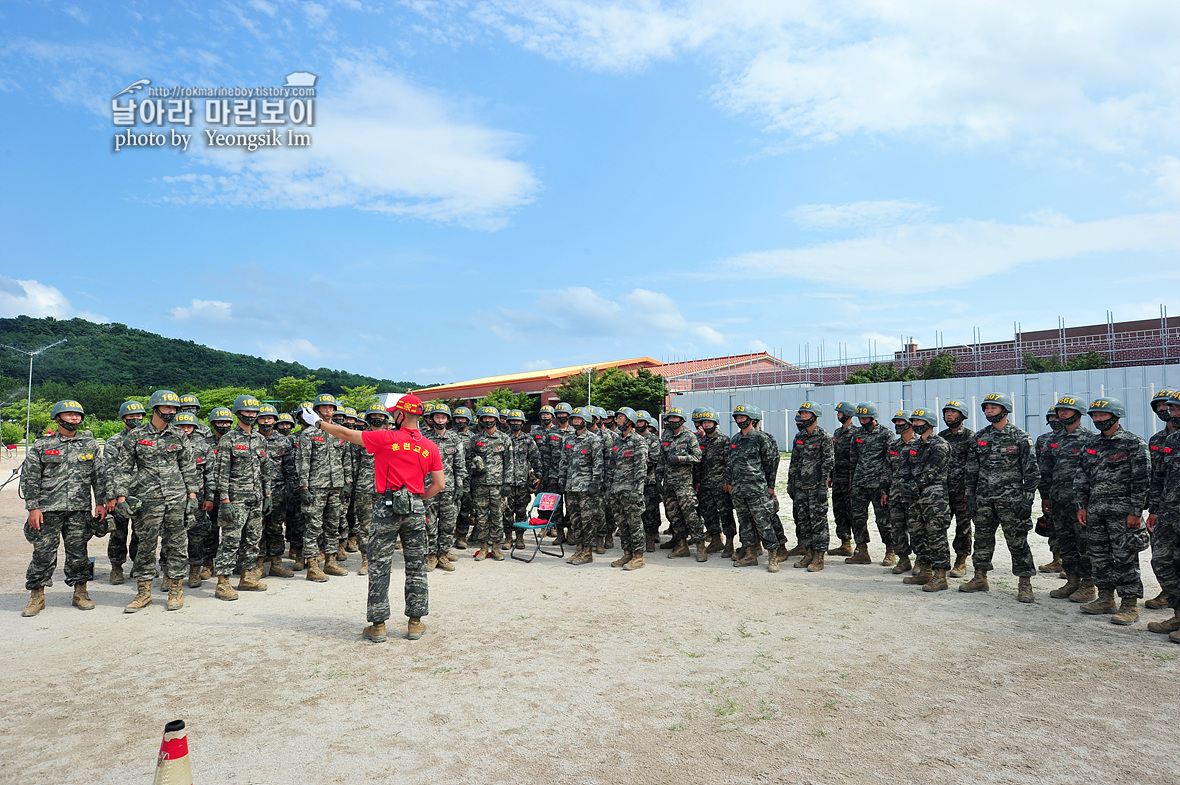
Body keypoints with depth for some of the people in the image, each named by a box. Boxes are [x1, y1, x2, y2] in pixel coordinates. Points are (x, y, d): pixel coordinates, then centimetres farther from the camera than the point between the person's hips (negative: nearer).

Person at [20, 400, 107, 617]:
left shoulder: (89, 444, 9)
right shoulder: (41, 446, 3)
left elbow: (99, 476, 12)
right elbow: (29, 479, 2)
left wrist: (100, 503, 6)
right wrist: (33, 508, -4)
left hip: (80, 509, 1)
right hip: (48, 509, -1)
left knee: (78, 552, 6)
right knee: (43, 552, 2)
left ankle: (80, 593, 18)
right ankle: (36, 597, 16)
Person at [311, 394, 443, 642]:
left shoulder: (386, 439, -7)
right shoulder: (430, 447, 3)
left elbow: (346, 434, 2)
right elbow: (440, 484, 2)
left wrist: (318, 423, 16)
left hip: (388, 507, -3)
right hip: (416, 509, 3)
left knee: (379, 566, 6)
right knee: (416, 566, 11)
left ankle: (378, 625, 10)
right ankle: (415, 623, 16)